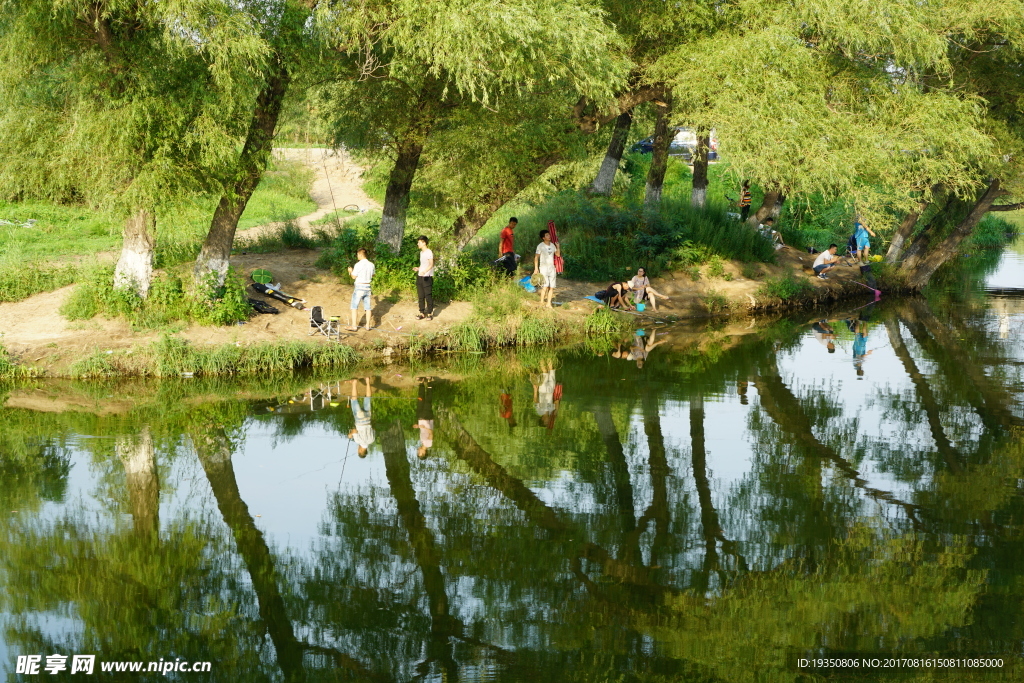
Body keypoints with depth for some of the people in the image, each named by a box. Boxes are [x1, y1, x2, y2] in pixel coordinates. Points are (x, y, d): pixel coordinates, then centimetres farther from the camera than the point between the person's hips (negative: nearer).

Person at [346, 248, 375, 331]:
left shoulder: (358, 265, -14)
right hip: (368, 287, 5)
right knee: (368, 307, 12)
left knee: (354, 306, 2)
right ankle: (368, 325, 15)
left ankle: (354, 326, -1)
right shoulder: (371, 264, 4)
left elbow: (353, 277, -9)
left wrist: (350, 271, 10)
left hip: (359, 287, -5)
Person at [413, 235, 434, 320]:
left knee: (428, 296, -1)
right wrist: (418, 268, 21)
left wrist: (425, 271, -38)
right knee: (420, 296, 9)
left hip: (427, 277, -8)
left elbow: (431, 264, -25)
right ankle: (422, 313, 16)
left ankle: (430, 313, 8)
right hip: (420, 276, 8)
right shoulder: (421, 252, 14)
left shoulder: (429, 252, -13)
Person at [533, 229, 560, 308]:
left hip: (552, 268, 6)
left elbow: (558, 254, 17)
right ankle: (541, 303, -5)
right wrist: (536, 268, -11)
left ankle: (549, 303, 9)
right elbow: (536, 257, -5)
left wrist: (558, 246, 2)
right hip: (544, 268, -6)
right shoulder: (540, 246, -5)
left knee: (552, 287, 2)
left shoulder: (552, 245, 11)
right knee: (545, 286, -15)